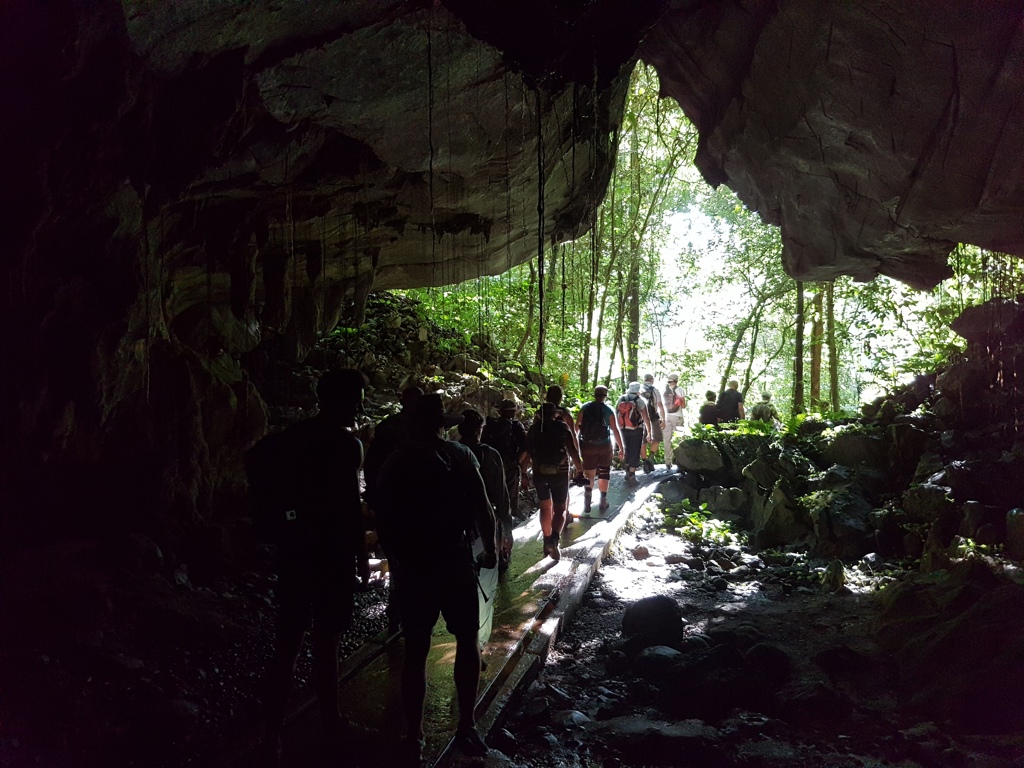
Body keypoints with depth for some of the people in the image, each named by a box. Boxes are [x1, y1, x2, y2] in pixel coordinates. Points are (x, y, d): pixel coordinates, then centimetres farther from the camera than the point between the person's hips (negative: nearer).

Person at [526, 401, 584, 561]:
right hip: (560, 474, -2)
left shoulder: (534, 429, 1)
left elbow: (526, 452, 1)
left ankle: (547, 541, 24)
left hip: (539, 473, 2)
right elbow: (573, 452, -9)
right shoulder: (562, 428, -4)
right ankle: (555, 538, -17)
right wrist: (580, 471, -4)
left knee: (545, 507, 20)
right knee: (560, 509, 7)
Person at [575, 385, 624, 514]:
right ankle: (603, 502, 19)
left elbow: (576, 426, -5)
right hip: (604, 445, 0)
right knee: (604, 473, 14)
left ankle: (588, 496, -7)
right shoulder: (609, 410, -5)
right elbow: (615, 430, -5)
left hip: (587, 445, 0)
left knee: (589, 473, 11)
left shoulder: (585, 408, -3)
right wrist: (621, 447, 2)